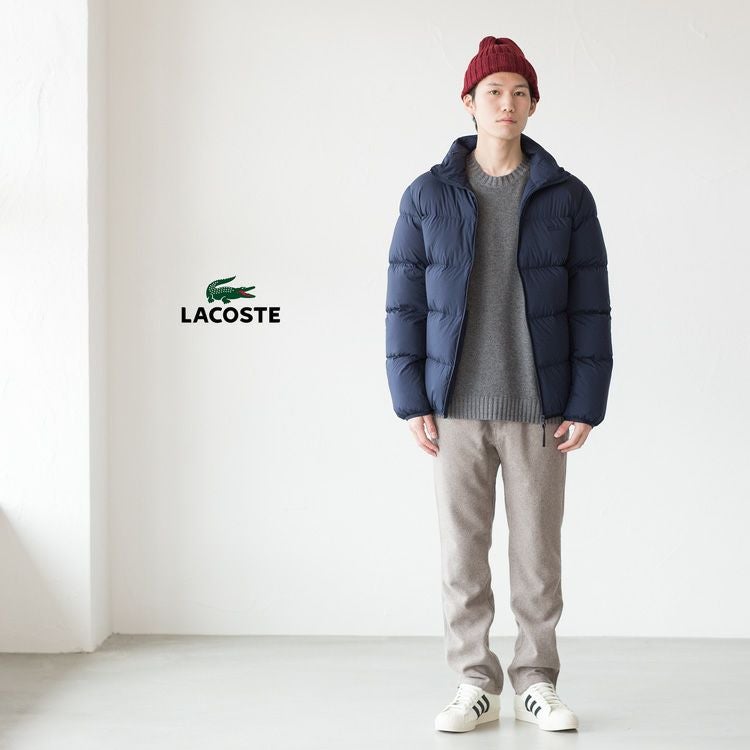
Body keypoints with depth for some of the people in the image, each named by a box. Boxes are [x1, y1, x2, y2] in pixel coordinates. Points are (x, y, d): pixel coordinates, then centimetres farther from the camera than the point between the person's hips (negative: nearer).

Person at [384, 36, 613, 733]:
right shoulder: (427, 196, 1)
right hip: (457, 411, 0)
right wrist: (411, 402, -4)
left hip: (538, 411, 0)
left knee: (537, 552, 7)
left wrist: (586, 406, -6)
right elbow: (405, 304, 2)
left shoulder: (567, 197, 1)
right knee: (462, 551, 5)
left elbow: (590, 307, 0)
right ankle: (475, 685, 17)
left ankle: (535, 683, 20)